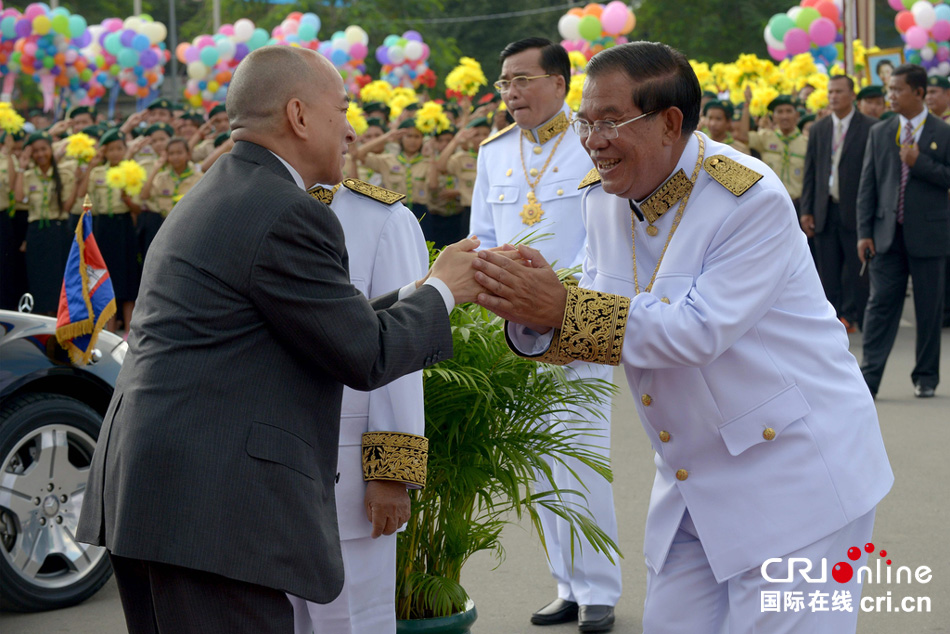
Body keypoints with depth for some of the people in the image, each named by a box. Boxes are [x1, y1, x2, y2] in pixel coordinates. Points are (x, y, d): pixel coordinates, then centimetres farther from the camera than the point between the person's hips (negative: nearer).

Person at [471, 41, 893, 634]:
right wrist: (535, 318, -17)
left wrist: (563, 308, -29)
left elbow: (698, 330, -26)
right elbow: (604, 324, 6)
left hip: (793, 470, -7)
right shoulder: (604, 196, 3)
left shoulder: (752, 200, -20)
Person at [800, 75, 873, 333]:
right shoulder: (819, 130, 12)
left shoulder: (869, 128, -2)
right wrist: (806, 210, 5)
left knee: (855, 269, -1)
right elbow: (810, 173, 11)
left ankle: (851, 316, 10)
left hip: (855, 210, -4)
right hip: (826, 210, 4)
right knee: (828, 272, 6)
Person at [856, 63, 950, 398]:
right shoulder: (879, 133, 8)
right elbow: (867, 186, 7)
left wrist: (919, 163, -17)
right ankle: (869, 377, -5)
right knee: (881, 303, -3)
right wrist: (864, 232, 0)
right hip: (888, 235, 2)